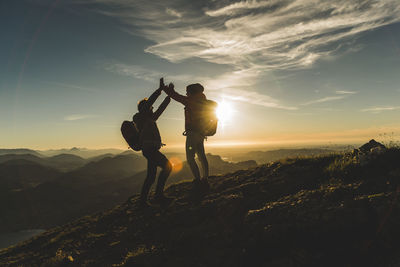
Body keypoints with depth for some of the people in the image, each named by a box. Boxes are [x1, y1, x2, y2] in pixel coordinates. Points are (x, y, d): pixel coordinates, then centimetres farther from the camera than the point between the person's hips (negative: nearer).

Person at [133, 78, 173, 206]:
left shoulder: (149, 118, 23)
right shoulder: (139, 117, -1)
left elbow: (161, 109, 28)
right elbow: (148, 102, -13)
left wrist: (169, 95, 28)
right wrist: (160, 89, -11)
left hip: (151, 150, 10)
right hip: (149, 149, -10)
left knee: (151, 176, 11)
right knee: (167, 166, -15)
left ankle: (143, 199, 16)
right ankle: (159, 194, -10)